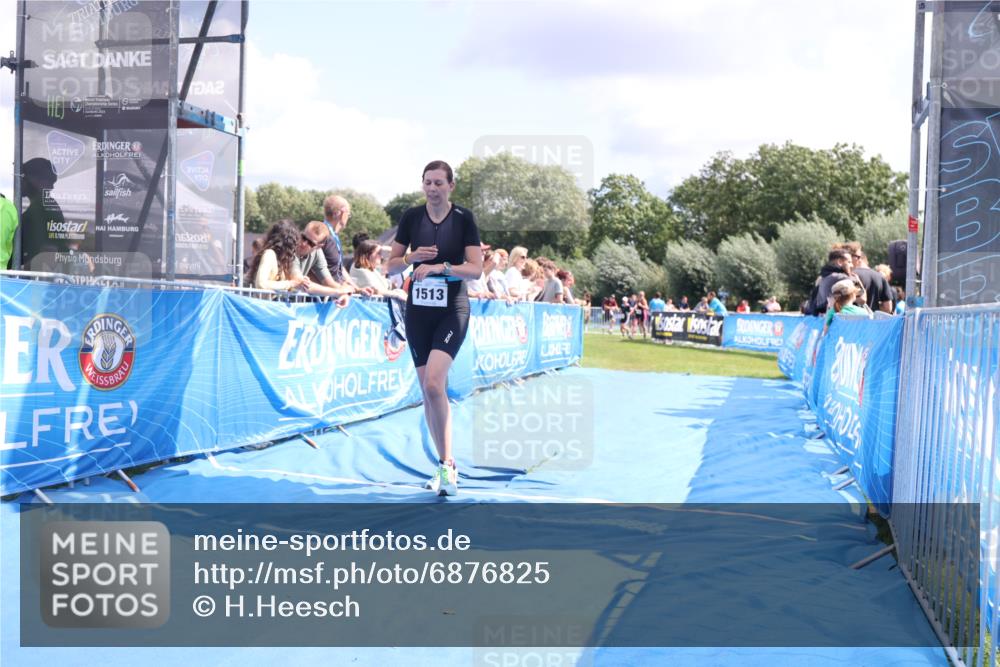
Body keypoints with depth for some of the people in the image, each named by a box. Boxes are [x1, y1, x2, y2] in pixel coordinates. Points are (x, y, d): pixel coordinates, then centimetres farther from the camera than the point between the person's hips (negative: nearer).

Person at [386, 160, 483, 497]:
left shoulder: (464, 218, -4)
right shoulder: (411, 217, 3)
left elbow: (476, 269, -8)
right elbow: (391, 265, 8)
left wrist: (441, 267, -21)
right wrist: (411, 257, -12)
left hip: (452, 310, -4)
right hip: (418, 310, 4)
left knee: (433, 383, -21)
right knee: (427, 390, 6)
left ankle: (447, 465, -9)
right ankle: (445, 465, 20)